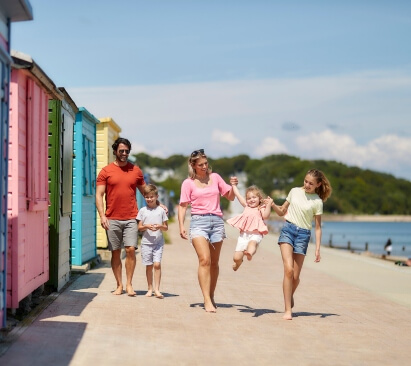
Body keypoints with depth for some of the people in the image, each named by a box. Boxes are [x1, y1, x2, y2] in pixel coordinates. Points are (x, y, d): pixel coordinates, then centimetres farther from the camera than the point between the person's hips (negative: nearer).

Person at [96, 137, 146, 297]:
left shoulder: (136, 170, 10)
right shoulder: (106, 171, 4)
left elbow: (145, 191, 19)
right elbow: (99, 195, 0)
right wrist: (102, 216, -11)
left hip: (130, 219, 1)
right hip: (112, 219, 0)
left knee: (131, 249, -9)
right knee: (115, 252, 4)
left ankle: (129, 284, 0)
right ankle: (119, 285, 13)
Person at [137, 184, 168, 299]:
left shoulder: (161, 210, 5)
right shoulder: (143, 210, 6)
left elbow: (166, 228, 8)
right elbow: (139, 227, 5)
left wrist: (160, 226, -12)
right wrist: (146, 226, -14)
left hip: (158, 242, -1)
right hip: (146, 242, 1)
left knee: (157, 264, -12)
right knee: (149, 266, 5)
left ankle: (157, 289, -10)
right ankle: (150, 289, 15)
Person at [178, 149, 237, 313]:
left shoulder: (215, 177, 13)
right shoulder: (188, 183, 6)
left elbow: (230, 197, 16)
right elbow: (183, 206, 3)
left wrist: (233, 186, -4)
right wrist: (181, 226, -9)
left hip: (216, 221, 3)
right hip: (198, 221, -3)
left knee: (214, 262, 8)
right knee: (204, 260, -18)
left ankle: (211, 297, 21)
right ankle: (207, 301, -21)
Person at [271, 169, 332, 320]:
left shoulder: (317, 202, 1)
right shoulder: (295, 191, 7)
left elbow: (317, 227, 4)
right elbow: (282, 212, 16)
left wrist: (317, 249, -2)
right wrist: (273, 205, -5)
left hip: (303, 235, 0)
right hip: (288, 230, 0)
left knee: (295, 276, 0)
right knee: (289, 269, -17)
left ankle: (290, 296, 35)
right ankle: (288, 310, -15)